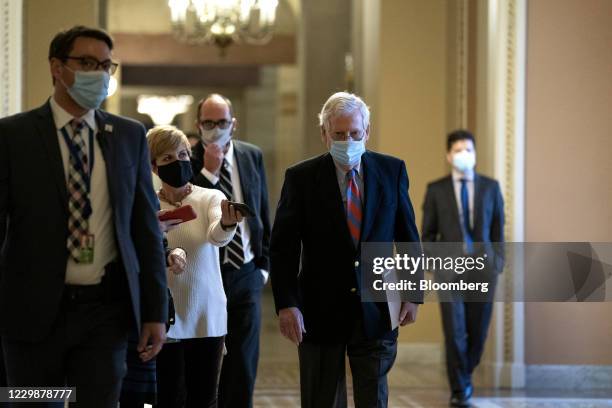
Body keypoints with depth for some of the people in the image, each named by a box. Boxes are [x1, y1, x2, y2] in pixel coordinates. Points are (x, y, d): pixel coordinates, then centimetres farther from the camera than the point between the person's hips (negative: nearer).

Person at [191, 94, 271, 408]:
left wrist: (263, 264, 11)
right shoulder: (186, 160, -7)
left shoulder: (253, 156, 6)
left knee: (244, 367, 4)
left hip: (246, 275, 3)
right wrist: (209, 171, -20)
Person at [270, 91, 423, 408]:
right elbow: (283, 247, -5)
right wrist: (286, 304, -14)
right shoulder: (301, 177, -3)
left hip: (375, 311, 1)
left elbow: (408, 236, 9)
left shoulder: (392, 171, 3)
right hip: (320, 314, -1)